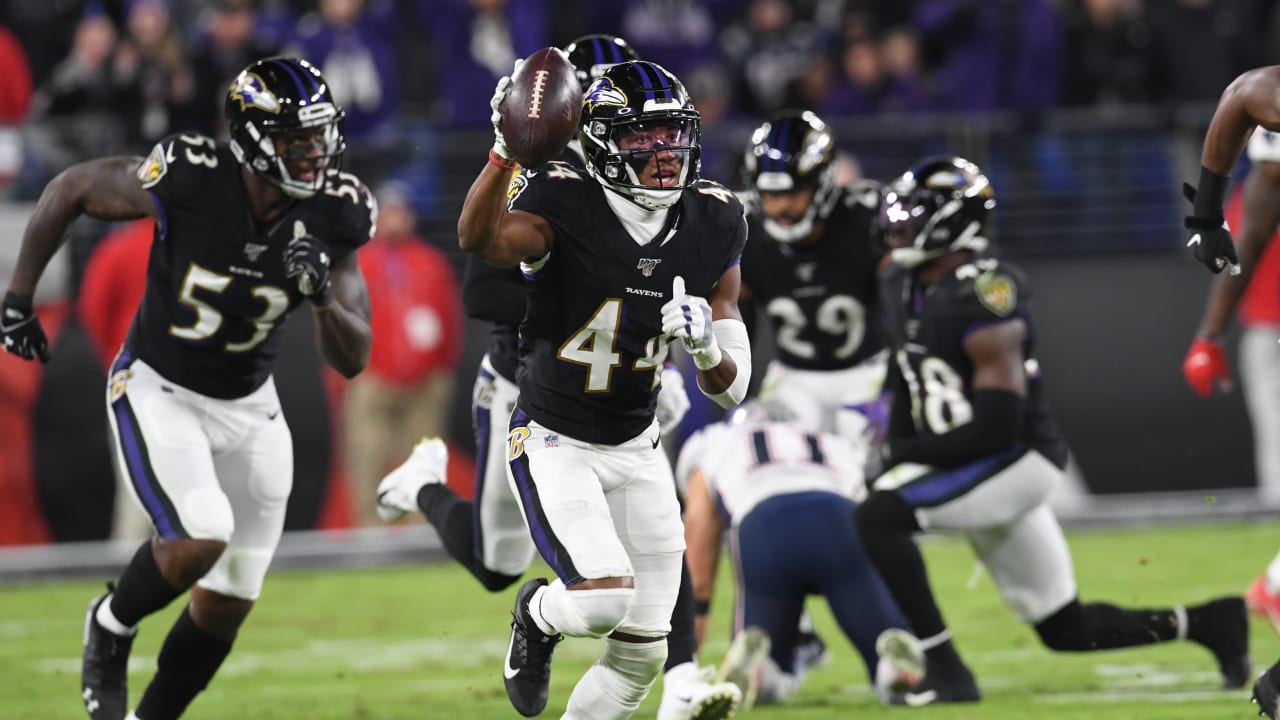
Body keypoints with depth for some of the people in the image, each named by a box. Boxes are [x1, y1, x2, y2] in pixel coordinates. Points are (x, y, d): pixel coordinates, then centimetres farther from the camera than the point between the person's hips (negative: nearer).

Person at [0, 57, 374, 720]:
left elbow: (351, 360, -11)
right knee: (199, 538, -27)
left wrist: (322, 295, -32)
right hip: (158, 390, -5)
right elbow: (71, 190, -8)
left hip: (248, 408, 5)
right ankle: (111, 626, 4)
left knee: (225, 604, 7)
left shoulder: (333, 215, -14)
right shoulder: (188, 180, -25)